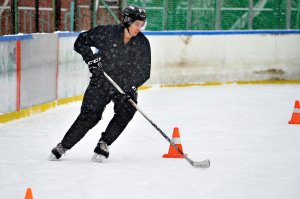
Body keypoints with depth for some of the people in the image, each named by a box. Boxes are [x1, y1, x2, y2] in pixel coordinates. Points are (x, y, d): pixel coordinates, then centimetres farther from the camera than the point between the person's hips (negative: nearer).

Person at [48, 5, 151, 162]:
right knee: (89, 115, -12)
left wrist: (131, 85, -19)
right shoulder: (106, 32, -10)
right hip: (101, 82, -2)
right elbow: (81, 41, 0)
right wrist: (90, 56, -16)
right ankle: (62, 147, 1)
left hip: (126, 85, 2)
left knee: (125, 112, -22)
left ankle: (103, 145, -7)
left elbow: (144, 71, -4)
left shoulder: (142, 43, -5)